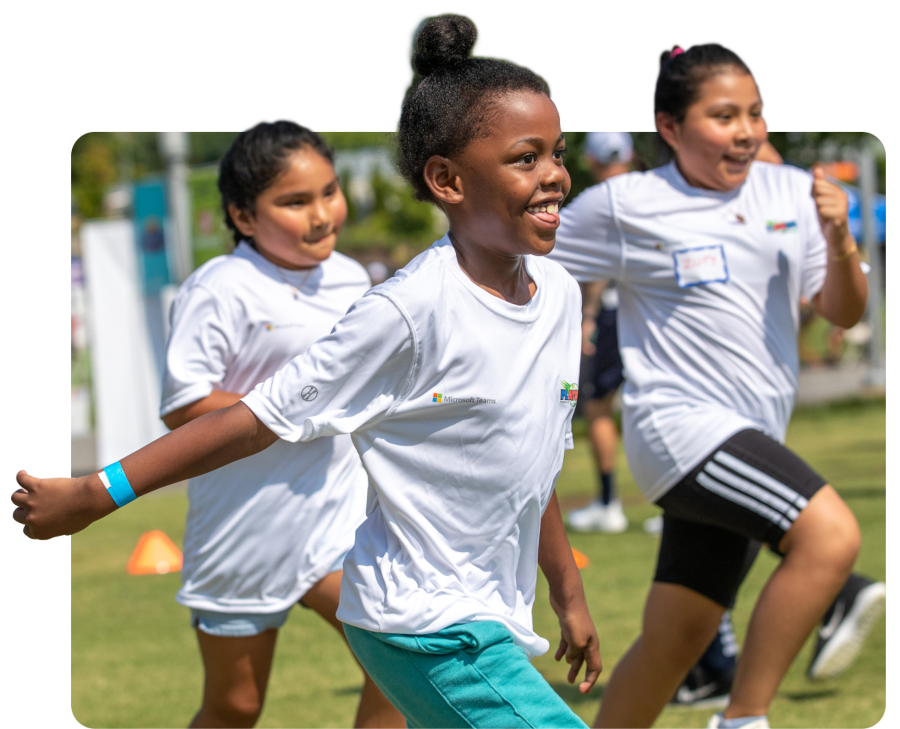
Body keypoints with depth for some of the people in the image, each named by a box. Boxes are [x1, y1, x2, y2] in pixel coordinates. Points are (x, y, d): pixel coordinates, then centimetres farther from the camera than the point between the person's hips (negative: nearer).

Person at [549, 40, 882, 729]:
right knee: (831, 535, -27)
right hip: (681, 427, -6)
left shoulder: (791, 193, 7)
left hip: (749, 447, 6)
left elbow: (844, 312, 6)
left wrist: (839, 241, -11)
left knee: (673, 645, 11)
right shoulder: (623, 207, -5)